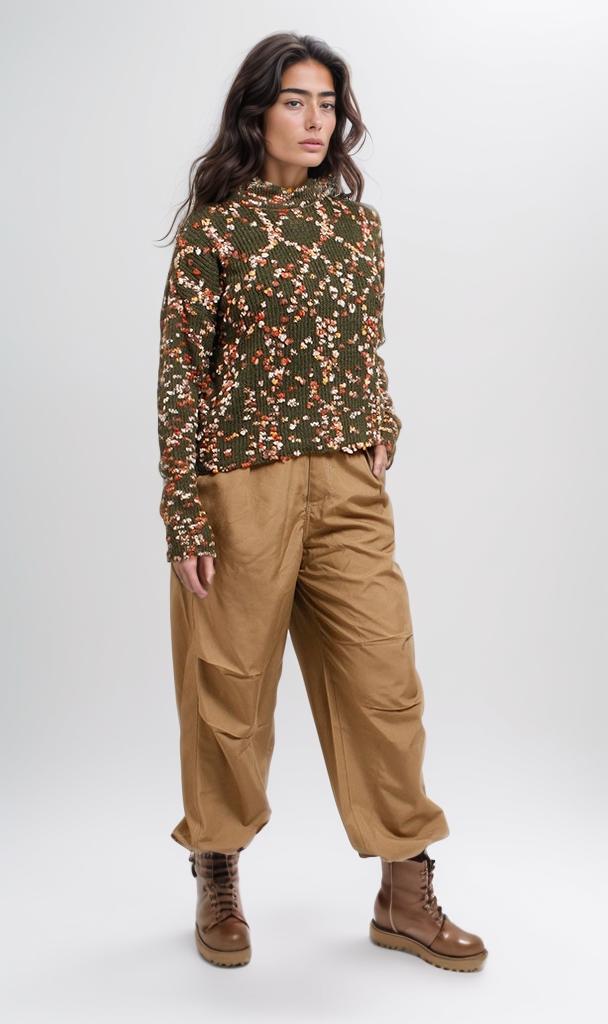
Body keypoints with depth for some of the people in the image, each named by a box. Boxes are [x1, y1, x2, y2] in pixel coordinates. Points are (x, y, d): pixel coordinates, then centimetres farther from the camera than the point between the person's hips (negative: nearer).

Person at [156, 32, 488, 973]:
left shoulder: (358, 222, 11)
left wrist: (380, 434, 2)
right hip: (243, 481, -3)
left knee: (386, 680, 2)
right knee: (230, 690, 7)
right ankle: (219, 885, 28)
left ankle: (405, 896, 17)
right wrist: (186, 523, -8)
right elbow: (181, 376, -4)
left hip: (348, 485, 4)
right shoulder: (215, 229, -2)